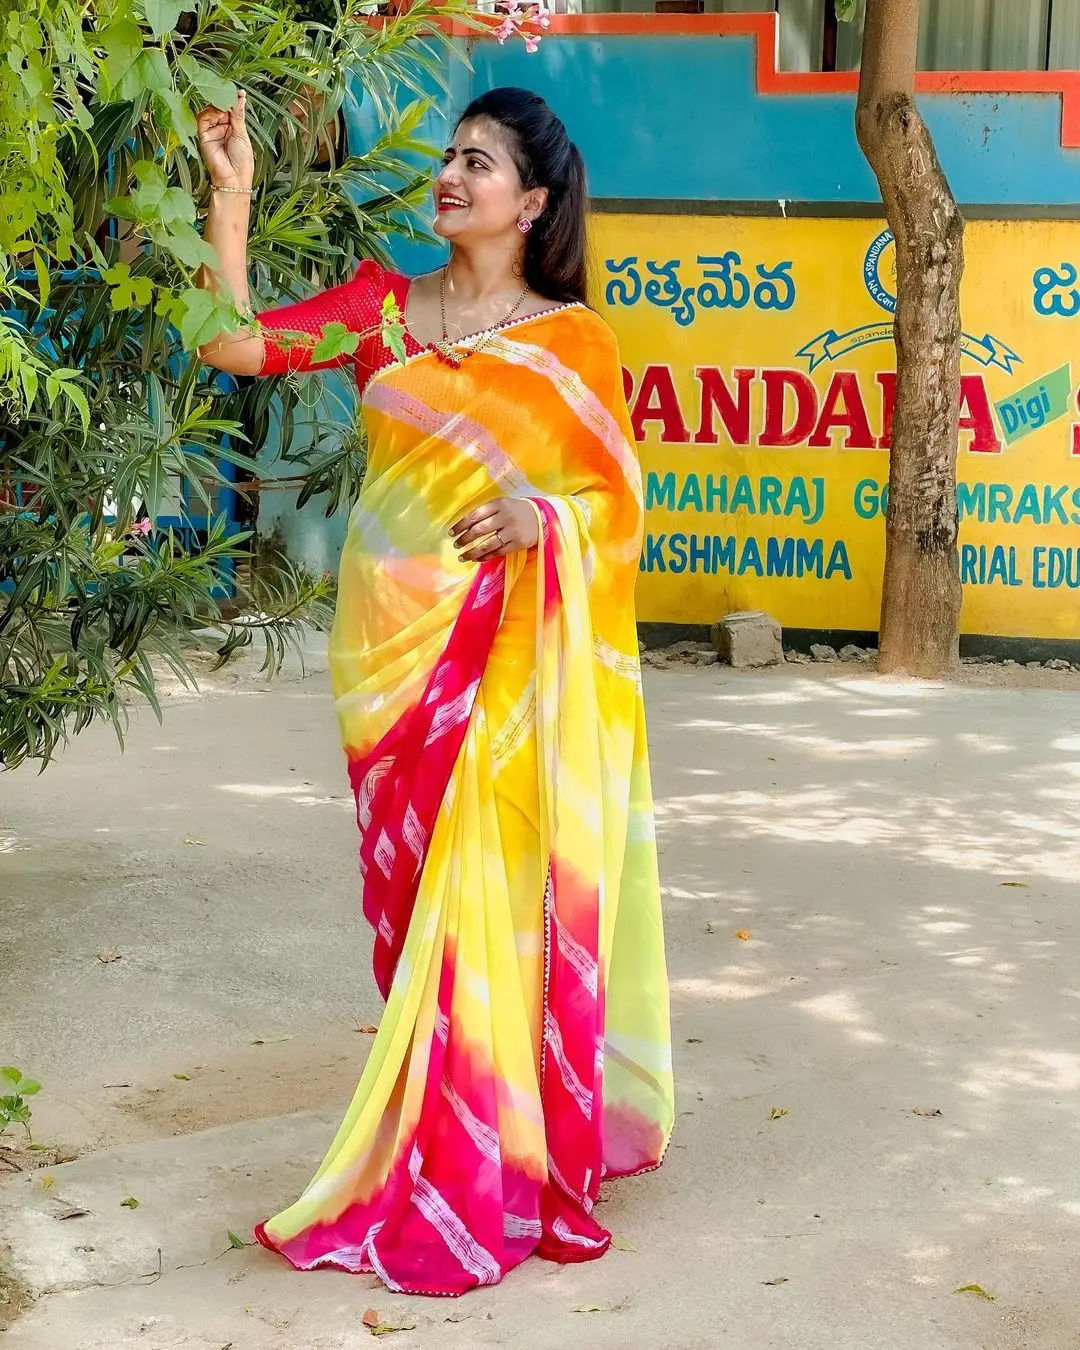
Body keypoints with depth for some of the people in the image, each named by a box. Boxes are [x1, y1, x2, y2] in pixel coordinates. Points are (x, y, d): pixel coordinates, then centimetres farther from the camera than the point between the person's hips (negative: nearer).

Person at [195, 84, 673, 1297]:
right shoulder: (382, 302, 8)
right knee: (416, 902, 7)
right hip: (394, 647, 3)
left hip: (514, 660, -2)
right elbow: (236, 343, -4)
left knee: (502, 902, -2)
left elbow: (619, 500, 2)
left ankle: (510, 1160, 10)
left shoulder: (572, 338, 2)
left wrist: (545, 518, -17)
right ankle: (439, 1161, 17)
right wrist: (232, 194, -8)